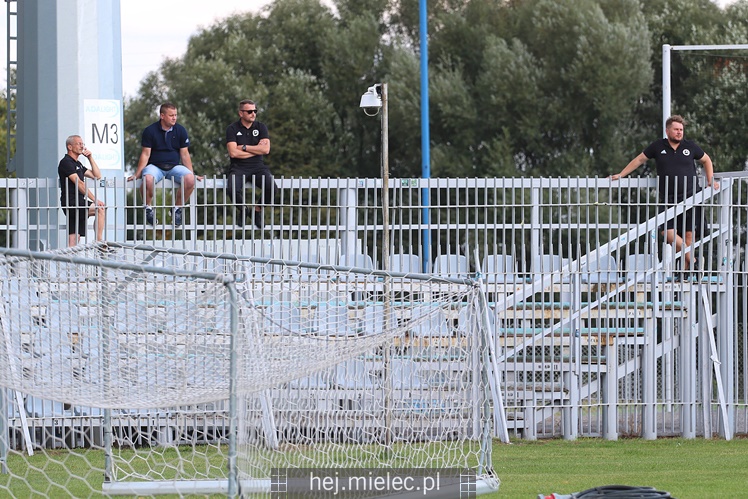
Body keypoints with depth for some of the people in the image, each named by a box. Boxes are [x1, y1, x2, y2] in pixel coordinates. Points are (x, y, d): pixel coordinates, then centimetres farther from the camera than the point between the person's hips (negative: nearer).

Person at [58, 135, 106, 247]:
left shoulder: (78, 164, 23)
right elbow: (79, 183, -16)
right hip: (71, 204, -10)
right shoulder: (66, 162, -7)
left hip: (79, 203, 10)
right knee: (100, 209, -25)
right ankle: (99, 241, -23)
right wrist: (94, 199, -21)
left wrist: (90, 158, 15)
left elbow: (97, 176, 25)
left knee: (74, 241, 3)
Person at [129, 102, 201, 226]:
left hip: (174, 166, 2)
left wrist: (192, 174, 5)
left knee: (189, 179, -29)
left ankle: (177, 208, -8)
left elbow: (184, 154, 10)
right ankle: (148, 208, -13)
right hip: (155, 166, -2)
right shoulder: (150, 131, -1)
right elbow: (145, 154, -1)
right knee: (148, 179, -38)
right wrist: (137, 174, -9)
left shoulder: (180, 131, 6)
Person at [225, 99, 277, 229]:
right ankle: (242, 209, 3)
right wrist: (256, 149, -6)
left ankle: (258, 210, 3)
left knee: (271, 187, -27)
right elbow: (233, 153, -11)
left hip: (258, 167, 2)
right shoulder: (232, 129, 1)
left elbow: (266, 149, -5)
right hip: (239, 168, -2)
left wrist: (244, 147, -8)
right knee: (232, 189, -32)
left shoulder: (261, 127, 8)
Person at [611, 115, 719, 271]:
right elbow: (639, 160, 16)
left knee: (689, 234, -4)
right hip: (668, 198, 0)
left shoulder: (690, 146, 7)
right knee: (668, 232, -15)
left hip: (690, 197, 0)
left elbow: (706, 160, 22)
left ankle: (687, 269, 2)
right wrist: (621, 175, 16)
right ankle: (692, 259, -7)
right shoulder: (658, 146, 6)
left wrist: (711, 181, 12)